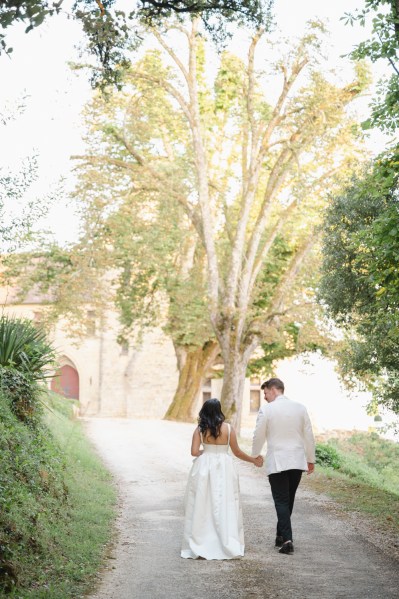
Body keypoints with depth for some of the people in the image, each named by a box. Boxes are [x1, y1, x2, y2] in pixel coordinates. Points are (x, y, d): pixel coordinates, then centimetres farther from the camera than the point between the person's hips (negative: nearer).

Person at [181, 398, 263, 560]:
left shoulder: (200, 429, -4)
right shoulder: (228, 428, -4)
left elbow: (194, 452, -8)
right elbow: (237, 452, 2)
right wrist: (253, 460, 16)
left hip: (204, 467, 0)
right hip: (224, 468, 0)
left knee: (202, 506, 7)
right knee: (225, 506, 4)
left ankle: (199, 546, 9)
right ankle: (228, 545, 4)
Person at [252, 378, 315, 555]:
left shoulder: (266, 410, -7)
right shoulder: (300, 408, 3)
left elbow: (259, 436, 1)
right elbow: (308, 435, 6)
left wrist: (255, 456, 18)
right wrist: (311, 459, 16)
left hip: (277, 461, -4)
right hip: (297, 460, 4)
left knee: (281, 501, 1)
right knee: (288, 499, 16)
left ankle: (287, 540, -10)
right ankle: (281, 536, 24)